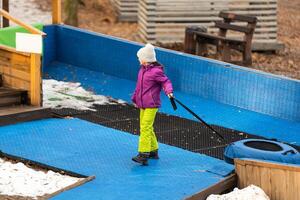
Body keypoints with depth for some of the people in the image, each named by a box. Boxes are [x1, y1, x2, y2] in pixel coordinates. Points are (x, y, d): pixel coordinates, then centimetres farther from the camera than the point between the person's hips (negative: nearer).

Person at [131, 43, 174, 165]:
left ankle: (143, 155, -19)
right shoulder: (142, 69, 12)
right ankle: (153, 151, 30)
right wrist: (135, 99, 28)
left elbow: (166, 82, -14)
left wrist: (169, 91, -33)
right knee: (145, 128, 16)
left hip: (151, 105, -9)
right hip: (142, 105, 9)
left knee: (146, 128, -16)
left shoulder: (156, 71, -14)